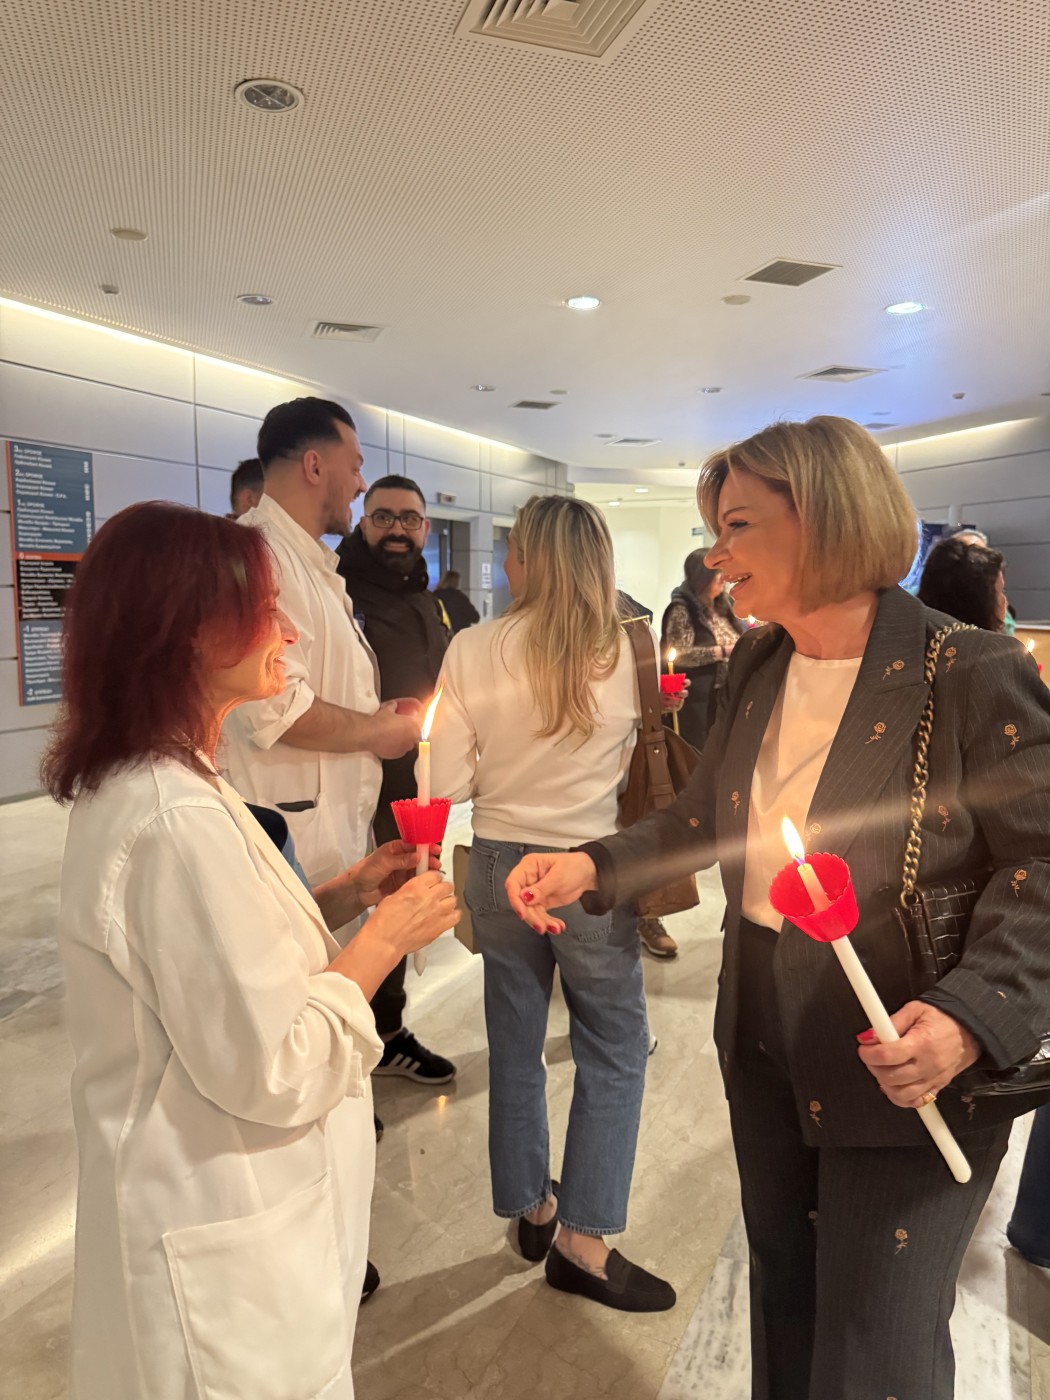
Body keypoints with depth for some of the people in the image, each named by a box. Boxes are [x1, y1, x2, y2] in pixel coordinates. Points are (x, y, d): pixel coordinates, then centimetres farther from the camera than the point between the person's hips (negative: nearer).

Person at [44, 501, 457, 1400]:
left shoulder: (134, 786, 2)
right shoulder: (179, 817, -28)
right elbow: (274, 1071, -27)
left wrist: (342, 896, 1)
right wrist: (385, 936, -16)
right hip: (229, 1253, -9)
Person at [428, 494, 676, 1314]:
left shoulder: (472, 652, -10)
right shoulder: (625, 654, -12)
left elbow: (448, 780, -8)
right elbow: (633, 769, 0)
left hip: (499, 867, 3)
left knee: (515, 1047, 19)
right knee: (614, 1054, 14)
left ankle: (531, 1208, 38)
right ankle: (583, 1242, 20)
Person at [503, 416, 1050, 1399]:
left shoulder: (969, 676, -18)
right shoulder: (753, 668, 2)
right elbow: (705, 817, 7)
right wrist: (593, 867, -7)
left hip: (907, 1067, -5)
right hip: (764, 1045, 6)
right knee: (782, 1304, 25)